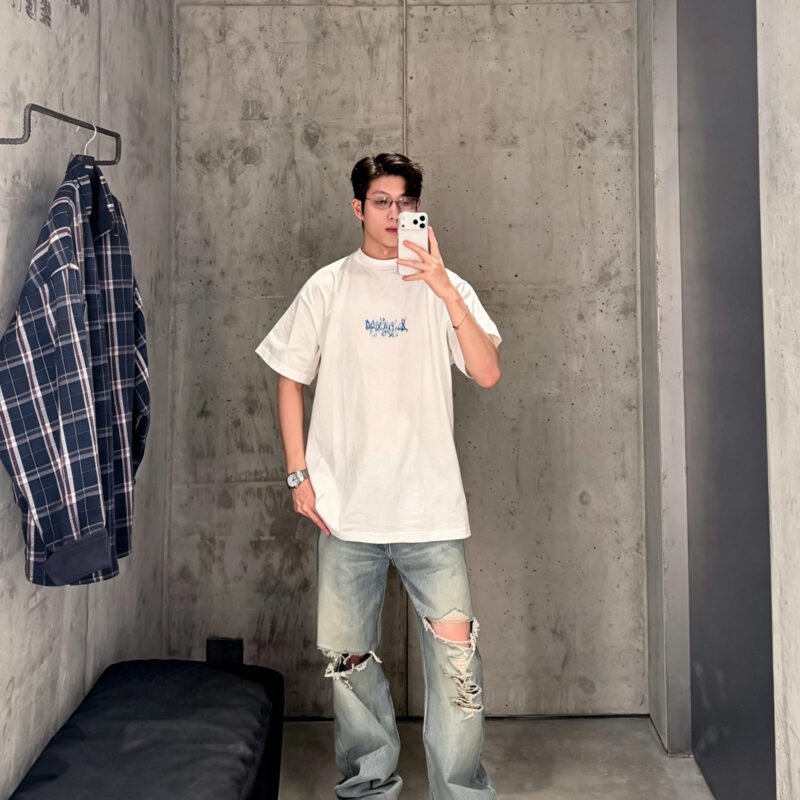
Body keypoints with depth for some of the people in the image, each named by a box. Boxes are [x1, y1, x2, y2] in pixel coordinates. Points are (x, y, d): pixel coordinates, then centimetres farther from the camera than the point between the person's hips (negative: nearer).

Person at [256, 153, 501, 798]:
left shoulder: (445, 289, 5)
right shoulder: (328, 287, 6)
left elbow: (487, 373, -7)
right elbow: (291, 379, 9)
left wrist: (445, 290, -17)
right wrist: (299, 474, 1)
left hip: (430, 506, -1)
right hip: (345, 506, 1)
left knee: (456, 648, -6)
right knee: (349, 655, 11)